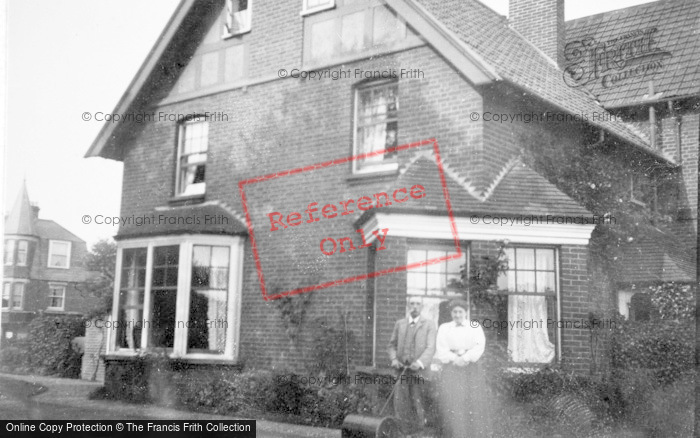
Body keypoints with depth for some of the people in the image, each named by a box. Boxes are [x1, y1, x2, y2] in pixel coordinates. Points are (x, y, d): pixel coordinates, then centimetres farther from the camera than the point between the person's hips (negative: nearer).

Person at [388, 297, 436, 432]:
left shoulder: (429, 325, 0)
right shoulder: (400, 324, 10)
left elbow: (430, 348, -8)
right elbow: (392, 345, 15)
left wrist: (419, 363, -24)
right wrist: (394, 359, -5)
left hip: (419, 370, -3)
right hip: (402, 370, 3)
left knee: (418, 404, -3)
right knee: (400, 403, -3)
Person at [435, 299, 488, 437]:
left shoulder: (475, 327, 12)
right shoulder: (444, 328, 13)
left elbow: (479, 346, -3)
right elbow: (442, 349, 2)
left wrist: (465, 358, -16)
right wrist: (455, 359, -14)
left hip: (471, 370, 0)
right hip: (451, 369, 0)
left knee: (472, 404, -6)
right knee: (452, 404, -8)